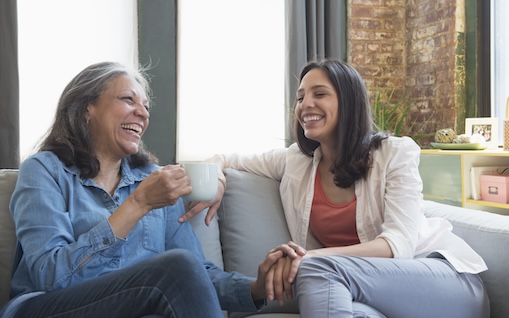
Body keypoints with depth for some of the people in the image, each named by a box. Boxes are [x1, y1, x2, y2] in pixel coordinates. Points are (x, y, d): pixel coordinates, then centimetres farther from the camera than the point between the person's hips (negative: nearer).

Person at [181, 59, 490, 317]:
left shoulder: (396, 153, -4)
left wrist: (312, 257, -31)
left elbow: (398, 244, -15)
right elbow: (228, 159, 20)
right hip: (369, 291, 2)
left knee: (315, 268, -31)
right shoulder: (295, 161, 8)